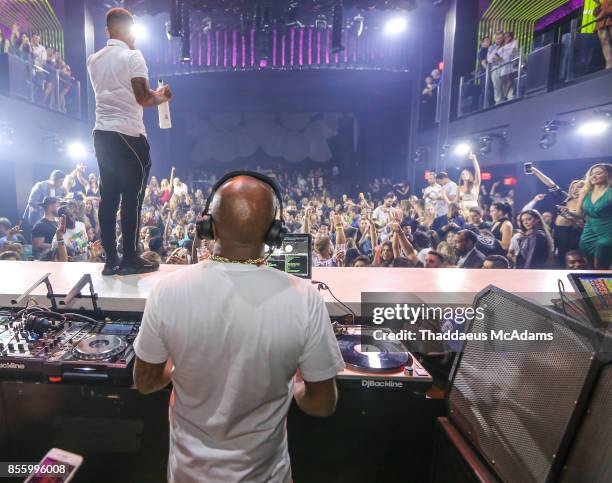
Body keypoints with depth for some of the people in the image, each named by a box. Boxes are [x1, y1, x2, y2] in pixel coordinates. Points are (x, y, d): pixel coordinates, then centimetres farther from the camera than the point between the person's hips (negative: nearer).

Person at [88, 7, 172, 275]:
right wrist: (162, 96, 7)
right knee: (132, 197, -2)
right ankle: (130, 259, 3)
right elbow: (142, 97, -12)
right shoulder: (132, 56, -5)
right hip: (128, 135, -7)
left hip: (102, 133, 7)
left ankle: (110, 260, 10)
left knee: (108, 196, 6)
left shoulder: (94, 60, 16)